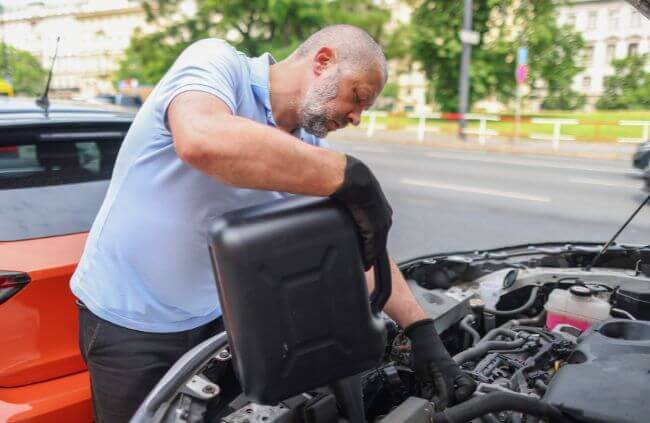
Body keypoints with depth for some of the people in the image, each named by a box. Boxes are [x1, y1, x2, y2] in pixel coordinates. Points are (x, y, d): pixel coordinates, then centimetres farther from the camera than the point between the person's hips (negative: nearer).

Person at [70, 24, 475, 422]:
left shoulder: (308, 147, -1)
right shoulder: (217, 62, -20)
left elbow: (362, 243, 0)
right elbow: (202, 140, -43)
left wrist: (422, 332, -10)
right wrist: (351, 176, -40)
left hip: (212, 316, 6)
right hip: (127, 320, -6)